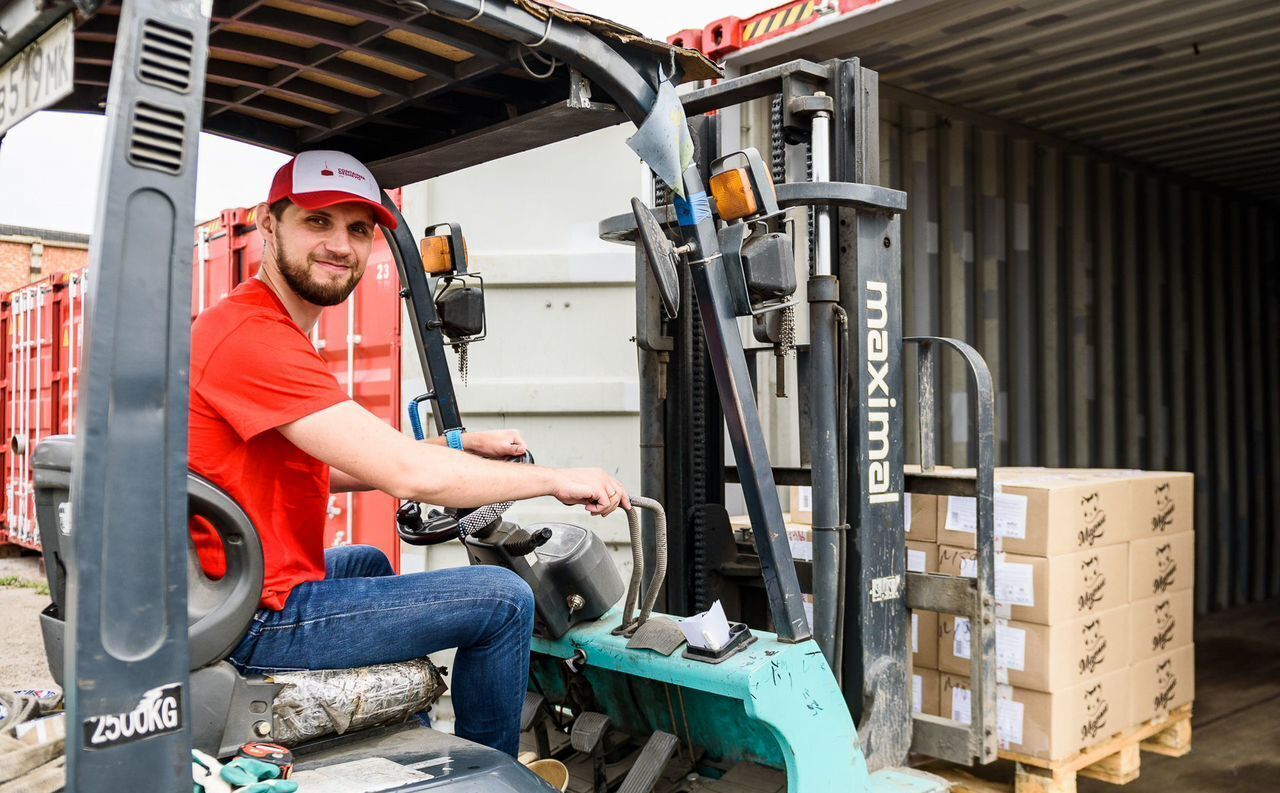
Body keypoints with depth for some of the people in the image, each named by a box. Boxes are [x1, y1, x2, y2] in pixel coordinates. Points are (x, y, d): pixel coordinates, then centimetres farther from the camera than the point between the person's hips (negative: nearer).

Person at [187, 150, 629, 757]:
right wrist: (558, 479, -17)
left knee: (367, 562, 36)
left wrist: (459, 449, 5)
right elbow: (408, 476, -28)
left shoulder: (267, 328, 12)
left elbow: (323, 471, 13)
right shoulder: (255, 338, -23)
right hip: (263, 625, -11)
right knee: (503, 599, -7)